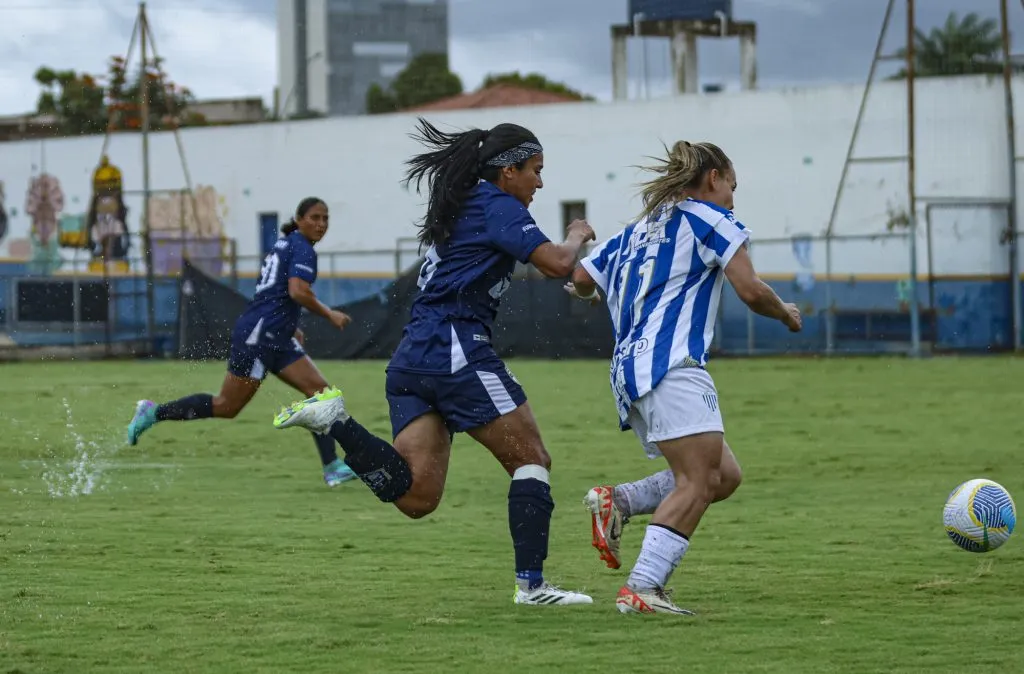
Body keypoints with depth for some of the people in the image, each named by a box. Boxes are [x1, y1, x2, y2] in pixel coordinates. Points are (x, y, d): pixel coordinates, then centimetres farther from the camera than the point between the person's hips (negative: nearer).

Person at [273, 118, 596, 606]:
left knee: (415, 497, -4)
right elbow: (556, 264, -13)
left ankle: (334, 420, -14)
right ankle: (530, 584, -5)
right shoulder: (498, 206, -3)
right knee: (531, 459, 1)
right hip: (457, 351, -8)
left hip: (411, 359, 8)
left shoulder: (457, 206, 25)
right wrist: (577, 237, 9)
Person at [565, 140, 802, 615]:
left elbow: (580, 279, 20)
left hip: (629, 370, 9)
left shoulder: (638, 229, 24)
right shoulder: (711, 219, 3)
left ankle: (616, 501, 1)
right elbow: (750, 291, -5)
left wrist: (584, 291, 44)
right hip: (670, 366, -9)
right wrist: (785, 313, 15)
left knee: (723, 475, 10)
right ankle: (641, 589, -27)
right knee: (698, 481, -16)